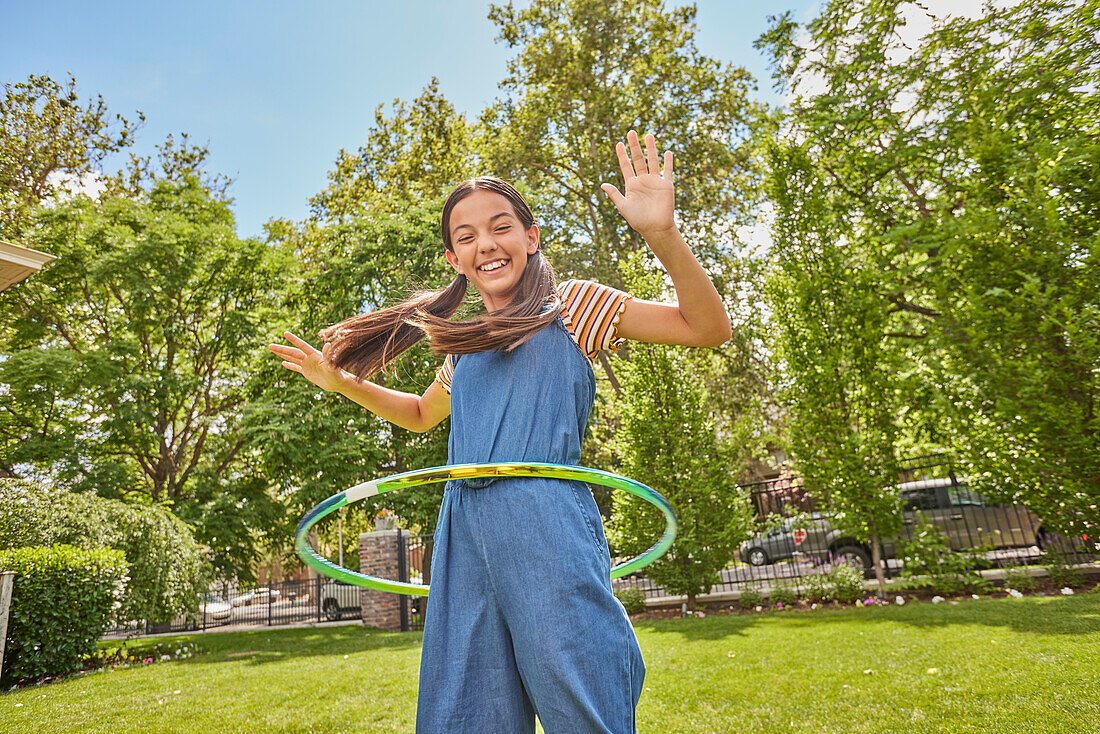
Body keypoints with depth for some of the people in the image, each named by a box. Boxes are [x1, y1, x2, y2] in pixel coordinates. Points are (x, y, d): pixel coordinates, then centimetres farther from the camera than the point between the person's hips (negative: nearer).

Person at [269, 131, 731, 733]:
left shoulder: (571, 305, 6)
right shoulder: (463, 347, 19)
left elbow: (708, 328, -1)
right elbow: (421, 415, 39)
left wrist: (661, 233, -17)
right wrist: (343, 381, 26)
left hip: (547, 522, -5)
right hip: (465, 533, 5)